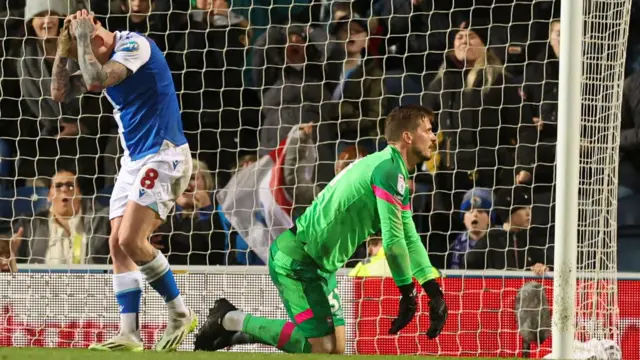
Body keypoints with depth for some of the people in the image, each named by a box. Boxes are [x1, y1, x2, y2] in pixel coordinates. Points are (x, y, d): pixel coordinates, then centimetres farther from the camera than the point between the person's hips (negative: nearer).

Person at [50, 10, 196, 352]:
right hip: (134, 158, 10)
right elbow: (60, 93, 11)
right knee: (118, 245, 0)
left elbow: (96, 81, -28)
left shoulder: (134, 45, -15)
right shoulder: (105, 60, 12)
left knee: (131, 240, -19)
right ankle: (129, 335, -2)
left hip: (163, 154, -10)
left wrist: (82, 38, -16)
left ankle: (180, 314, -6)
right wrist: (63, 50, 0)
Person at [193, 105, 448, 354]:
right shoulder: (389, 169, -19)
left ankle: (235, 331, 15)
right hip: (296, 259, -10)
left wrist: (434, 292, 9)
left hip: (319, 264, 10)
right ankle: (231, 320, -1)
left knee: (336, 347, 10)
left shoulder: (395, 173, 15)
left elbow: (409, 238, 16)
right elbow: (392, 241, -22)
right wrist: (408, 293, -13)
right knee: (323, 347, -11)